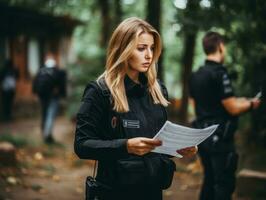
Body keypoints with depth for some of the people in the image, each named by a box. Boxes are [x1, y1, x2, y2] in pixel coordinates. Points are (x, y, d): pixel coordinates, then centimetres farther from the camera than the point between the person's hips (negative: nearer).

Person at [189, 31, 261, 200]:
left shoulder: (196, 75, 9)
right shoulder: (219, 73, -18)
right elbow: (233, 109, -18)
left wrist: (236, 101, 22)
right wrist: (250, 104, 1)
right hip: (220, 137, -8)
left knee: (210, 180, 17)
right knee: (224, 184, -1)